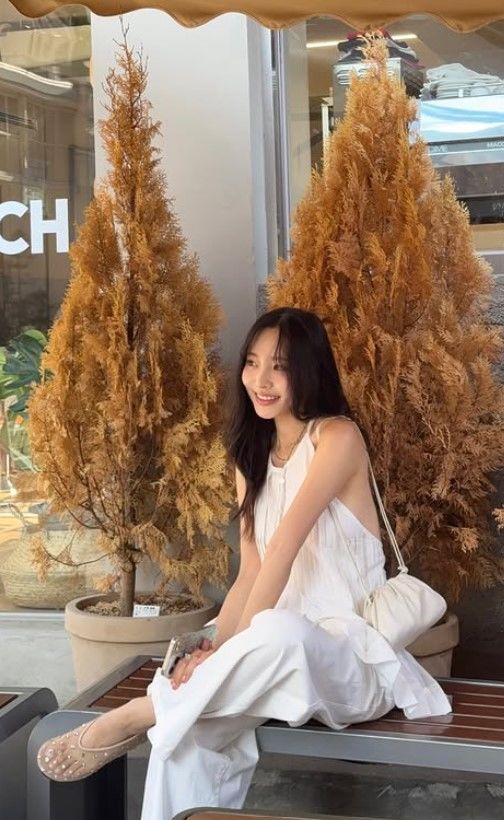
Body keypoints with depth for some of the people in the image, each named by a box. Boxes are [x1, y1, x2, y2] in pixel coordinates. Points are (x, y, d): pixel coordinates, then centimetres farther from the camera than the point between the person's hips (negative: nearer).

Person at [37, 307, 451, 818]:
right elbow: (251, 574, 5)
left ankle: (135, 716, -25)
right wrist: (216, 647, -12)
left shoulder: (337, 436, -9)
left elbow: (284, 547, -20)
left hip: (349, 653, -5)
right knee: (186, 731, -26)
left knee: (278, 632, -40)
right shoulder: (252, 456, 13)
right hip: (280, 652, 5)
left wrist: (236, 644, -24)